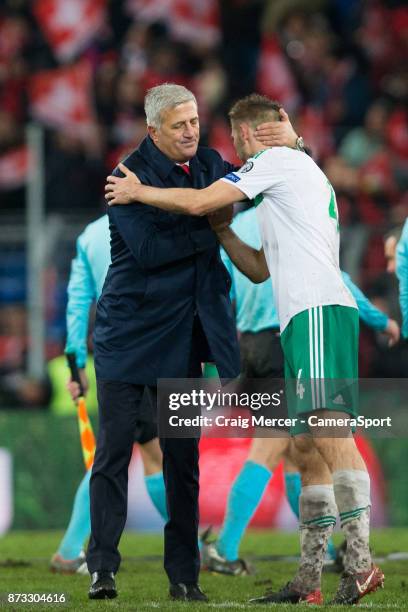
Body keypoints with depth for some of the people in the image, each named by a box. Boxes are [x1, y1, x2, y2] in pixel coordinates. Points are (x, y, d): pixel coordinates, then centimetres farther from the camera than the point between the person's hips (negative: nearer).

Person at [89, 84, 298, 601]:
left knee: (183, 457, 5)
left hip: (182, 335, 5)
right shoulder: (130, 176, -12)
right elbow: (147, 250, -22)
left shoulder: (208, 164, 6)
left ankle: (183, 574, 9)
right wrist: (211, 229, -21)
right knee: (113, 450, -4)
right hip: (128, 331, -5)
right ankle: (102, 567, 0)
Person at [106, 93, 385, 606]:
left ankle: (360, 563, -29)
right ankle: (309, 579, 5)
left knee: (329, 430, -20)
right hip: (307, 318, 10)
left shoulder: (276, 159, 2)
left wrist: (138, 191, 10)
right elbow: (261, 269, 34)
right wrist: (223, 232, 25)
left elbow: (198, 202, -5)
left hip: (317, 312, -10)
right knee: (308, 449, 6)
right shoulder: (306, 174, 31)